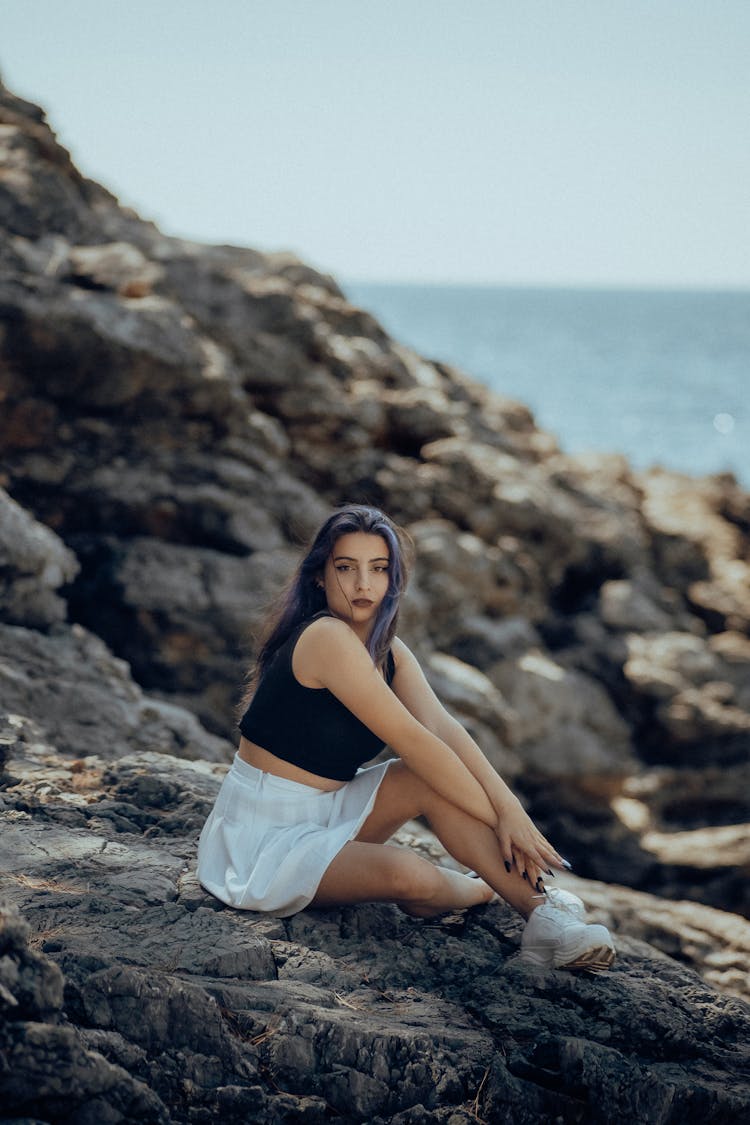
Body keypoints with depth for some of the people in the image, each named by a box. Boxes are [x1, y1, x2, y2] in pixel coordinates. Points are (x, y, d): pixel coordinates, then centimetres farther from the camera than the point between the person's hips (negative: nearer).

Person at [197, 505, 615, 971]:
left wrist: (510, 809, -25)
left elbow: (444, 728, -10)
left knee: (433, 777, -14)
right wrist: (497, 820, -20)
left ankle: (543, 914, -15)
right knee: (409, 874, -29)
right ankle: (479, 890, 6)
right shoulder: (327, 638, -22)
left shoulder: (390, 652, 5)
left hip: (327, 812, 9)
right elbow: (410, 740, -23)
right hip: (263, 838, -9)